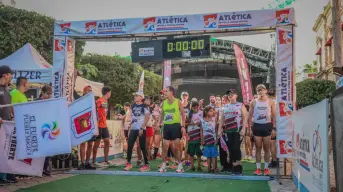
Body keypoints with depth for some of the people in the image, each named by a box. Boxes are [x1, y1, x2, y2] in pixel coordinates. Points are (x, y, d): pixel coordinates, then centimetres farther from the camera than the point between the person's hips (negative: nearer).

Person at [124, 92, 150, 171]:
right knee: (130, 146, 2)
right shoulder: (133, 106, 12)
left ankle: (146, 164, 7)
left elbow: (147, 118, -11)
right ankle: (129, 163, 13)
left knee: (142, 147, -2)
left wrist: (142, 128, -16)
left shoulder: (144, 106, -5)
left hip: (141, 129, -5)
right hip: (133, 129, 5)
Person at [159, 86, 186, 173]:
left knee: (175, 147, -3)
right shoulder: (164, 103, 7)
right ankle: (164, 165, 14)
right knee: (165, 146, 5)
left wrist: (183, 126, -11)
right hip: (166, 126, 4)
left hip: (176, 125, -4)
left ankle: (180, 165, 9)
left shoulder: (178, 102, -5)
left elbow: (183, 115, -3)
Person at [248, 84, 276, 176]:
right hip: (257, 126, 1)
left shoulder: (270, 102, 2)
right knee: (258, 148, 5)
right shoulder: (253, 102, 4)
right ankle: (258, 168, 10)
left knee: (267, 148, 5)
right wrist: (250, 127, -1)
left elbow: (274, 115, 2)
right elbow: (250, 116, 5)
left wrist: (274, 127, -4)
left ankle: (266, 168, 14)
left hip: (267, 126, 0)